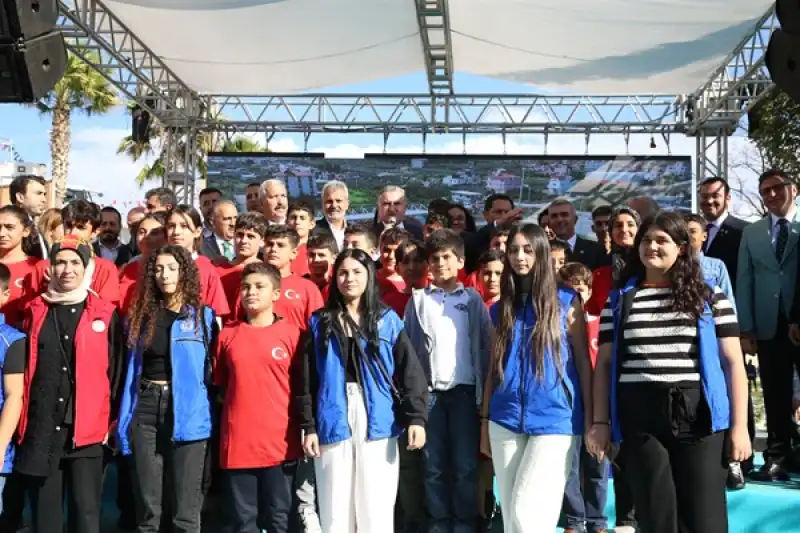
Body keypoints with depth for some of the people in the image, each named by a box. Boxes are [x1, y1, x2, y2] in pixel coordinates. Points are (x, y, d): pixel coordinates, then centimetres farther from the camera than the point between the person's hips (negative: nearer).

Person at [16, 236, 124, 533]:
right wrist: (24, 421, 7)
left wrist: (111, 421, 1)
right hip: (41, 430, 2)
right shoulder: (35, 311, 9)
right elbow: (23, 367, 12)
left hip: (87, 430, -2)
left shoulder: (106, 314, 3)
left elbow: (116, 372, 4)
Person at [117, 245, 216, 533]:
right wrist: (125, 419, 4)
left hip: (186, 413, -3)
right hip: (145, 412, 3)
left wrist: (209, 412, -10)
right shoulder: (142, 316, 10)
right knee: (147, 508, 9)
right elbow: (133, 369, 11)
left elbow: (211, 369, -1)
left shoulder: (203, 316, 0)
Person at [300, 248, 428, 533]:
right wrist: (309, 426, -2)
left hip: (378, 424, -1)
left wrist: (416, 417, -13)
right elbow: (307, 380, 5)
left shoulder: (387, 320, 4)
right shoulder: (320, 323, 7)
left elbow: (410, 371, -2)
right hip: (334, 422, 1)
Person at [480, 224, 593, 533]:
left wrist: (589, 418, -1)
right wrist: (484, 420, 12)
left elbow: (583, 362, 2)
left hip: (555, 419, -4)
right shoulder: (501, 308, 12)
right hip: (505, 421, 4)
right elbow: (494, 367, 14)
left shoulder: (566, 302, 1)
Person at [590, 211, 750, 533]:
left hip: (698, 416, -1)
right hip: (639, 419, 1)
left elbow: (732, 362, 4)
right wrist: (600, 422, 2)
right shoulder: (619, 300, 9)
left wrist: (739, 425, -3)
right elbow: (605, 363, 9)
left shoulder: (709, 297, 6)